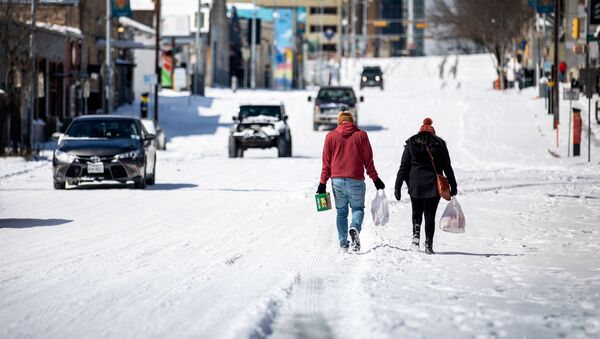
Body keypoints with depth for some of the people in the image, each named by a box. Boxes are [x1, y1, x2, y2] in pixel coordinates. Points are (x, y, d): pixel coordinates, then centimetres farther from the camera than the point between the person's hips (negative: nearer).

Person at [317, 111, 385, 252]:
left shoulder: (331, 136, 5)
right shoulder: (361, 135, 2)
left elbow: (326, 162, 5)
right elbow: (368, 160, 4)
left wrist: (323, 182, 8)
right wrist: (375, 179, 12)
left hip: (337, 180, 1)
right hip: (355, 180, -1)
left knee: (341, 212, 11)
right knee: (358, 208, 10)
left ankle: (343, 243, 5)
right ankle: (355, 228, -21)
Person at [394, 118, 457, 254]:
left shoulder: (411, 143, 4)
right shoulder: (440, 144, 4)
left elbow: (403, 167, 1)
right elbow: (447, 167, 3)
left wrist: (397, 187, 2)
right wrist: (453, 186, 9)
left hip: (415, 185, 0)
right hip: (433, 185, 0)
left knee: (416, 213, 18)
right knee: (430, 215, 6)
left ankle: (416, 234, -5)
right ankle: (429, 245, 0)